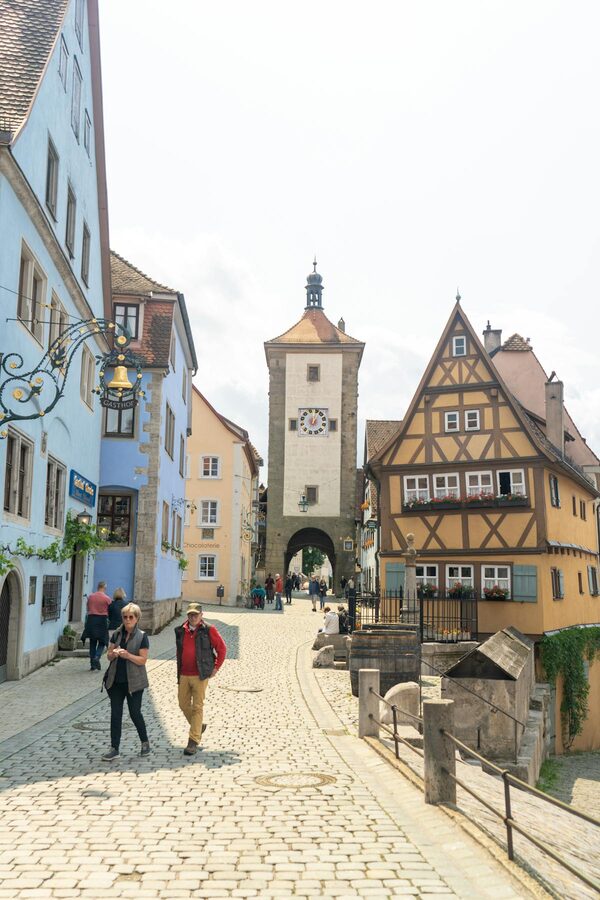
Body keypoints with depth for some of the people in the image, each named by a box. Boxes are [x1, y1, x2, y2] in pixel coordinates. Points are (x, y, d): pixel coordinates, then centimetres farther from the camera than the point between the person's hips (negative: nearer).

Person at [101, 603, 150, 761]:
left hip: (133, 682, -4)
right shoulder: (117, 634, 6)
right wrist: (114, 653, -13)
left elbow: (143, 660, -12)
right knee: (115, 714, 5)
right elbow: (109, 655, 9)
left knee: (135, 713, 4)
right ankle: (114, 749, 12)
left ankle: (145, 743, 26)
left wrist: (127, 655, -25)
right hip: (116, 681, 4)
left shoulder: (142, 636, -7)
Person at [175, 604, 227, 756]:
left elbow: (222, 648, 0)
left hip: (200, 675, -5)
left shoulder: (209, 630, -6)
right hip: (183, 675, 5)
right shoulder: (180, 630, 6)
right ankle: (198, 726, 35)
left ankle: (193, 741, 4)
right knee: (183, 705, 11)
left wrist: (216, 667, -2)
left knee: (197, 707, -2)